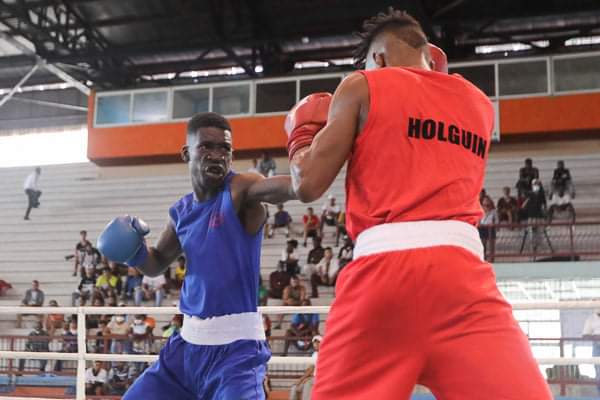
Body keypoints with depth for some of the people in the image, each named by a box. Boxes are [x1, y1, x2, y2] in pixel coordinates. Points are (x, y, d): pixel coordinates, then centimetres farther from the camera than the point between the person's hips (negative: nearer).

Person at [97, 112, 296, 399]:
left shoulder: (240, 191, -11)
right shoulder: (181, 212, 8)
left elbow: (287, 187, -34)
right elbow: (157, 264, 24)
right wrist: (133, 251, 3)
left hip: (237, 346, -7)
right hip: (189, 341, 7)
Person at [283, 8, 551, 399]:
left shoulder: (362, 87, 10)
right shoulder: (480, 104, 22)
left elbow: (308, 184, 5)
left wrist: (301, 133, 27)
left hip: (383, 262, -2)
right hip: (461, 264, 3)